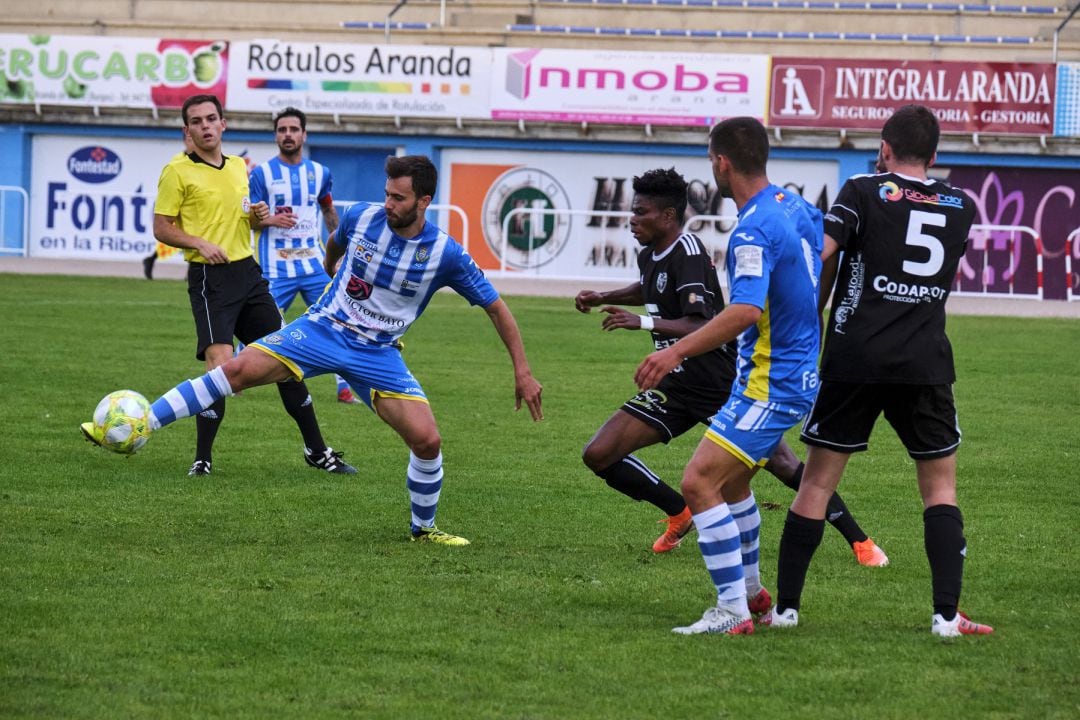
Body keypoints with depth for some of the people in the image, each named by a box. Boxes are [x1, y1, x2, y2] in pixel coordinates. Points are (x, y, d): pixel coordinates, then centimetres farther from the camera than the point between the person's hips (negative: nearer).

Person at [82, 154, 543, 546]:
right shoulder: (362, 217, -8)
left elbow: (496, 307, -2)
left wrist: (522, 371, -3)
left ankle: (423, 528, 14)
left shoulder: (446, 255, -13)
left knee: (427, 440, -13)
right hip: (322, 329, 0)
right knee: (238, 369, -21)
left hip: (378, 354, 0)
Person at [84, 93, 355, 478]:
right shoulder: (178, 171, -5)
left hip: (248, 271, 6)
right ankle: (203, 459, -9)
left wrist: (258, 214, 4)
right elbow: (161, 228, -5)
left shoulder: (240, 167, 14)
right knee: (220, 362, -18)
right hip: (210, 277, -6)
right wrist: (200, 244, -20)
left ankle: (316, 451, 18)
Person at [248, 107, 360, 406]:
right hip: (275, 267, -3)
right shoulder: (262, 173, -3)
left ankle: (345, 388, 6)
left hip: (314, 265, 3)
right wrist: (271, 220, -22)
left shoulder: (320, 173, 8)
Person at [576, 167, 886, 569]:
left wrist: (644, 323, -37)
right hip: (675, 386, 8)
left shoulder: (688, 254, -19)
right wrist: (603, 298, 20)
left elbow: (700, 326, -29)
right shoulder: (649, 254, 7)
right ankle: (679, 514, 15)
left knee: (784, 466, -8)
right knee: (598, 455, -2)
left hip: (721, 385, -8)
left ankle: (858, 541, 7)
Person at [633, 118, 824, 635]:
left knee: (699, 481, -14)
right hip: (801, 371, 10)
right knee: (731, 478, 26)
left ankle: (733, 611, -16)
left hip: (770, 383, -10)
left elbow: (746, 311, -33)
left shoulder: (755, 230, -21)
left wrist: (676, 352, -37)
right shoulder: (796, 207, 7)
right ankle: (749, 587, 38)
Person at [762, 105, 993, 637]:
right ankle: (946, 613, 0)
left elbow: (817, 254, -11)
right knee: (940, 487, 11)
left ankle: (785, 606, 7)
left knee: (817, 482, 6)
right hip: (925, 365, 2)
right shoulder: (961, 207, 11)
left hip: (854, 359, -2)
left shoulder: (864, 191, 0)